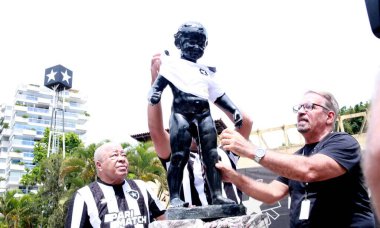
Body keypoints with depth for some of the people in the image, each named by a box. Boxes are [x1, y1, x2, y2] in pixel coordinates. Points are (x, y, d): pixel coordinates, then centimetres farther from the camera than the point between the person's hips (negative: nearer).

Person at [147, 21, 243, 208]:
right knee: (179, 155, -11)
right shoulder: (173, 64, 16)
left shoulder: (205, 71, 29)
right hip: (181, 112, -5)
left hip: (203, 114, 5)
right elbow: (160, 82, 3)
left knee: (211, 155, -2)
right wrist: (153, 93, -19)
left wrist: (233, 109, 16)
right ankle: (175, 197, -7)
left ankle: (217, 195, 0)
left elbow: (219, 95, 28)